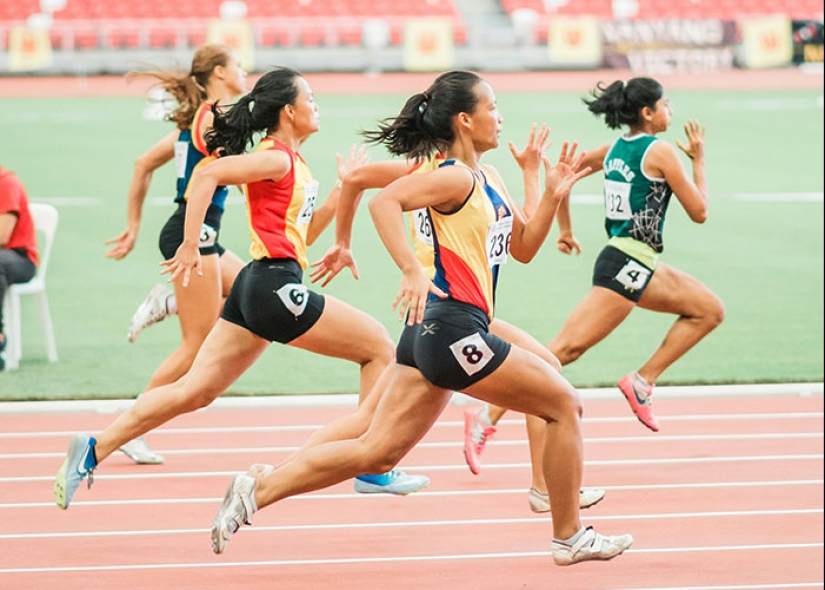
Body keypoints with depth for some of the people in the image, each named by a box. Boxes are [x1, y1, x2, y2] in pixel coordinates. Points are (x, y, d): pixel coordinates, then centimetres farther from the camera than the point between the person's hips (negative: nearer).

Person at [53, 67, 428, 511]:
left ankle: (93, 450, 0)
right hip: (275, 286, -10)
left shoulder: (292, 162, 20)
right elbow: (206, 175, -22)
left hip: (256, 289, 10)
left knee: (194, 391, 5)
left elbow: (304, 233, 26)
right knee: (379, 345, 1)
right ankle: (373, 471, 4)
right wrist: (190, 247, -23)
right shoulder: (276, 158, -10)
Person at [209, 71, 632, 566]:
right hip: (454, 326, -10)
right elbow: (385, 201, -27)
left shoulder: (489, 180, 18)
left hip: (433, 333, 10)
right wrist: (412, 270, -35)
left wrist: (553, 196, 10)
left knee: (376, 452, 5)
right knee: (565, 404, 2)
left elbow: (524, 247, 25)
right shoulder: (456, 178, -12)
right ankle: (570, 538, 12)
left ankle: (256, 490, -1)